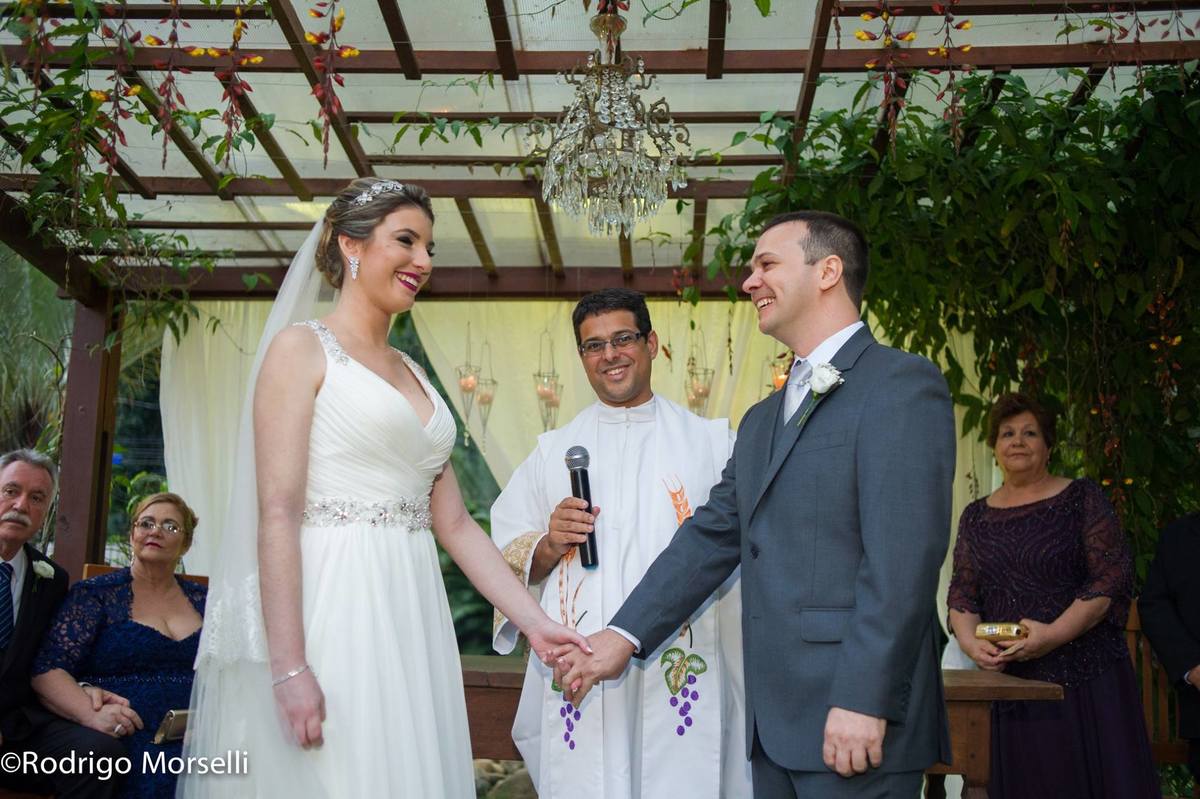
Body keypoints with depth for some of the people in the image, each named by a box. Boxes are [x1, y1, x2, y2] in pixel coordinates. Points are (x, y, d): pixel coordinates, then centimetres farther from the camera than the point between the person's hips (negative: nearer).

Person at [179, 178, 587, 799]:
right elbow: (276, 514, -12)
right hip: (333, 610, -6)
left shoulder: (412, 374, 17)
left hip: (410, 619, 7)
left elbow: (454, 523, 15)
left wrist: (534, 621, 7)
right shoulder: (301, 347, -2)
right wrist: (289, 667, -19)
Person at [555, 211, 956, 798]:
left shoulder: (902, 385, -8)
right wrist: (624, 635, 8)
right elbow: (712, 536, 16)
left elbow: (903, 558, -16)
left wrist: (864, 702, -20)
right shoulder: (761, 420, 19)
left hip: (857, 725, -7)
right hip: (775, 725, 8)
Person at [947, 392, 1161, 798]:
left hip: (1085, 675, -3)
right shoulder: (976, 515, 12)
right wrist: (970, 642, -9)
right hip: (1008, 680, 3)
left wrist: (1054, 634, -17)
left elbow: (1112, 578, -6)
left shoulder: (1081, 498, 2)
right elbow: (962, 592, 11)